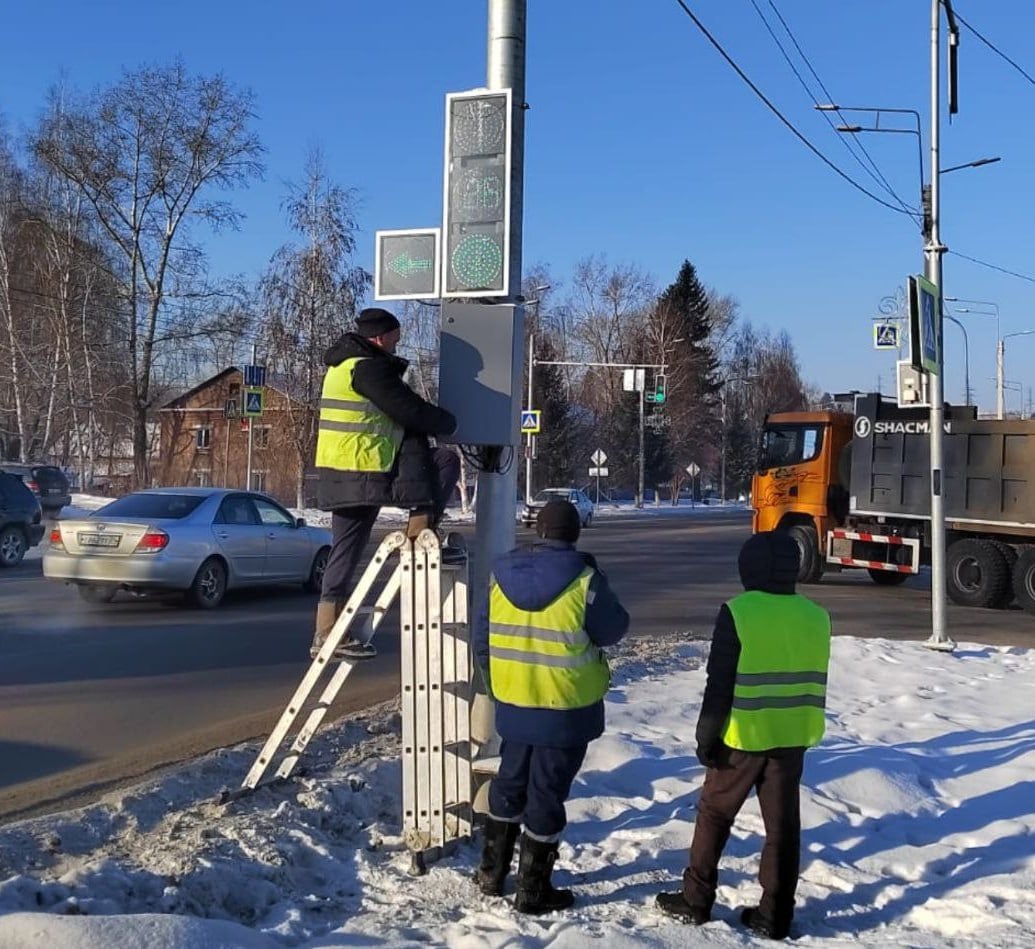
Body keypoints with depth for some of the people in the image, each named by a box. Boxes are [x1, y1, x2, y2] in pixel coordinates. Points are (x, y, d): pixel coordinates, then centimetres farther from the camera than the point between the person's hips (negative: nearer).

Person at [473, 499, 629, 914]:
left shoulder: (502, 574, -1)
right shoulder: (584, 580, -17)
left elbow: (483, 637, 7)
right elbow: (613, 630, -4)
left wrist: (496, 683, 20)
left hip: (512, 704, 5)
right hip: (566, 709, -5)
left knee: (510, 782, 21)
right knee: (546, 793, 5)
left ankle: (492, 872, 32)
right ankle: (533, 891, 14)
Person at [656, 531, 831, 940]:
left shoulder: (738, 613, -14)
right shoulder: (816, 617, 2)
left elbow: (719, 684, -12)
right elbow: (815, 686, 10)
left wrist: (706, 736, -5)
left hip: (742, 737, -4)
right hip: (792, 738, 4)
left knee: (714, 814, 11)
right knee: (782, 823, 9)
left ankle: (696, 900, 18)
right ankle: (775, 915, 13)